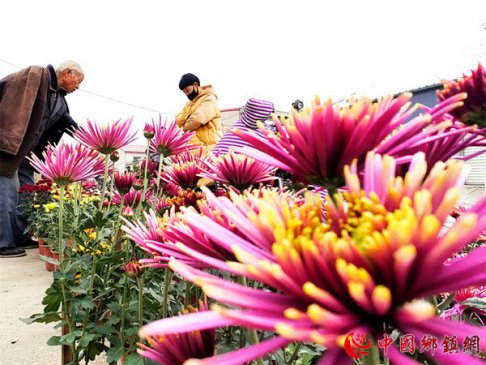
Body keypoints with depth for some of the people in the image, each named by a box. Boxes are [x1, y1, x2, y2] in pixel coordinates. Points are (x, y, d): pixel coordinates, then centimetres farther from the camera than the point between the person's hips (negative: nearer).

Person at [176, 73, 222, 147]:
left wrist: (185, 127, 0)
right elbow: (178, 120, 13)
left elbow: (198, 119, -19)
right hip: (192, 142, 8)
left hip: (206, 143, -8)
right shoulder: (189, 103, 23)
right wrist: (188, 117, -9)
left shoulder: (209, 99, -5)